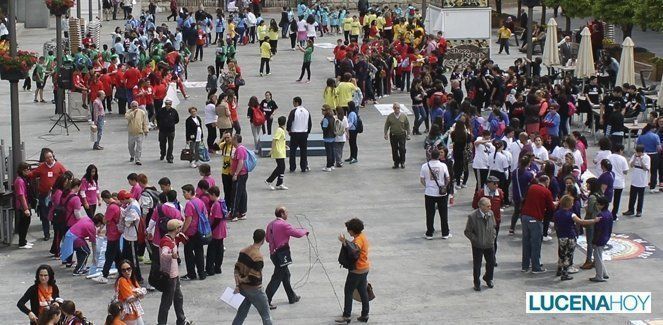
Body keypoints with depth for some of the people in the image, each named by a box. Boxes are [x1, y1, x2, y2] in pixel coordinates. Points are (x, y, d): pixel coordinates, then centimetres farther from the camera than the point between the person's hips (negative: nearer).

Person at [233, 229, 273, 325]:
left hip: (242, 288, 7)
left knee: (240, 315, 17)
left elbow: (237, 269, 2)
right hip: (255, 290, -7)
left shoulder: (243, 251, 0)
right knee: (266, 316, 9)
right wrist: (242, 280, -8)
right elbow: (253, 278, -25)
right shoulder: (258, 257, -24)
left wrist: (237, 285, -1)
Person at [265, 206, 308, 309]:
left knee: (286, 275, 23)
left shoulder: (270, 224, 7)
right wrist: (305, 231, 4)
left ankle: (292, 297, 37)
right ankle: (266, 301, -6)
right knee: (277, 278, -5)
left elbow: (267, 239, 19)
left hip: (273, 253, 9)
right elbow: (298, 234, -16)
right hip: (281, 254, -9)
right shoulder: (284, 224, -18)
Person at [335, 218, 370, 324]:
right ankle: (365, 315, 21)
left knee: (348, 291, 0)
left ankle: (346, 316, 4)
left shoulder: (358, 239, -23)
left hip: (357, 270, -10)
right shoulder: (362, 235, 7)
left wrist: (344, 242, -42)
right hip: (364, 268, 10)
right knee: (363, 291, 15)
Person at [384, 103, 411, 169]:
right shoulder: (390, 116, -1)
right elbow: (386, 125, 6)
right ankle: (396, 163, 14)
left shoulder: (404, 116, -1)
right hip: (393, 135, 1)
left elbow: (407, 125, 6)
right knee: (394, 150, 4)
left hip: (402, 135, -1)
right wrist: (386, 134, -1)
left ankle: (402, 162, 12)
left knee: (402, 149, -4)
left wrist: (408, 134, 3)